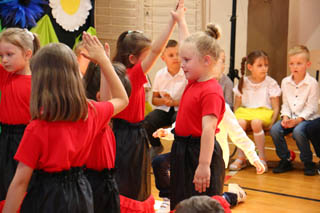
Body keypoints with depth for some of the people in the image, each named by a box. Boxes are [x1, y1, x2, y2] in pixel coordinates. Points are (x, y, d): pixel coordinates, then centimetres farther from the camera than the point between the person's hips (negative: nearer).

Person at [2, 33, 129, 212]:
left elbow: (20, 181, -19)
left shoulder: (37, 129, -23)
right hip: (81, 195, 5)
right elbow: (122, 99, 13)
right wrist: (103, 59, 13)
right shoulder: (92, 113, -8)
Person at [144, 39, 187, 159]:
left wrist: (174, 102, -20)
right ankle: (156, 146, 12)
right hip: (163, 109, 4)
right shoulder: (160, 75, 3)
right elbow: (154, 99, 8)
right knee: (146, 123, -21)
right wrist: (164, 101, -14)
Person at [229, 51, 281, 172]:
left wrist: (271, 124, -16)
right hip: (245, 113, 2)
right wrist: (236, 118, -8)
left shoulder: (271, 83, 2)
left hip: (264, 113, -2)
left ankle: (262, 158, -23)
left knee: (256, 122, -37)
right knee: (240, 123, -33)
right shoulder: (243, 83, 9)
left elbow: (276, 108, 0)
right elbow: (237, 106, 12)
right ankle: (241, 158, -18)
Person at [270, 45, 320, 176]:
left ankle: (308, 162, -11)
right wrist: (285, 117, -10)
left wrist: (297, 120, -21)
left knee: (298, 131, -35)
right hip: (290, 117, 5)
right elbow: (285, 104, 9)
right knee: (274, 130, -22)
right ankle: (285, 160, -3)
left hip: (307, 118, -5)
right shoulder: (285, 82, 7)